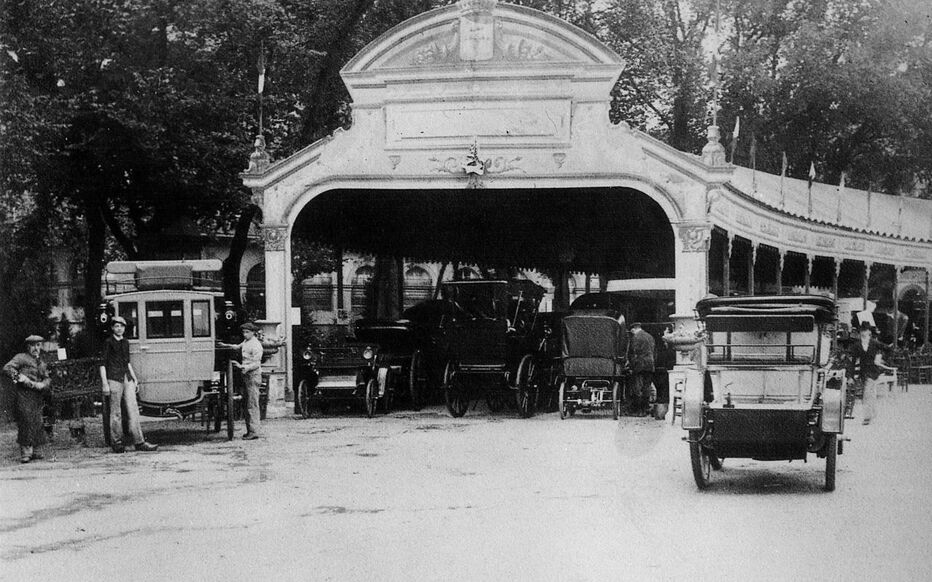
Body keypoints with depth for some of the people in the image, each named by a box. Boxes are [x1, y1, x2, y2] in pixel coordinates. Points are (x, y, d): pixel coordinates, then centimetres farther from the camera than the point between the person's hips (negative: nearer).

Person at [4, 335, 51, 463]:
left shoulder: (42, 364, 22)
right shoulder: (21, 358, 1)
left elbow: (47, 379, 14)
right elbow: (7, 368, -10)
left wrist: (42, 384, -8)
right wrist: (19, 376, -21)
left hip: (37, 397, 7)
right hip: (23, 395, -7)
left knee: (37, 423, 8)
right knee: (26, 422, -13)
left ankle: (34, 451, 17)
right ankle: (25, 453, -12)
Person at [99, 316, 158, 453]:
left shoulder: (125, 342, 17)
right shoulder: (108, 342, -1)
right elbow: (103, 363, -4)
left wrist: (134, 378, 20)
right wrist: (104, 384, -11)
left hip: (127, 378, 6)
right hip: (114, 379, -6)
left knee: (133, 409, -1)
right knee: (116, 412, -2)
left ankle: (139, 442, -2)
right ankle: (116, 443, 6)